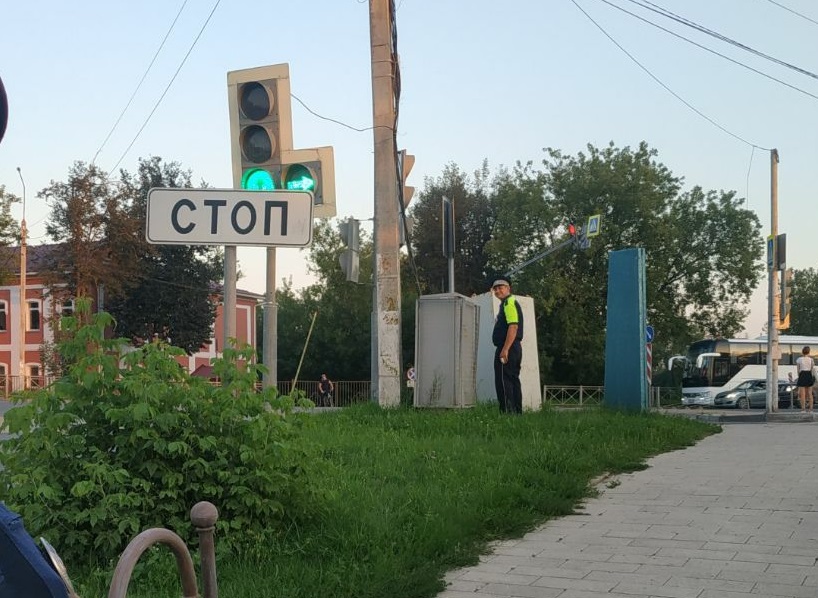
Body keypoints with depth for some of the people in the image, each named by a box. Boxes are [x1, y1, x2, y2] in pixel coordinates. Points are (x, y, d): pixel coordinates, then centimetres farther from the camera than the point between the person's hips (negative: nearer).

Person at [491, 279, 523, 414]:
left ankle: (508, 411, -14)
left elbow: (513, 327, -22)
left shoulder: (510, 303, -11)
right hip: (514, 348, 11)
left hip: (507, 348, -11)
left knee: (504, 381, -11)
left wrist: (505, 349, -26)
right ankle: (517, 411, 17)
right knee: (513, 381, 13)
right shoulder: (506, 303, 22)